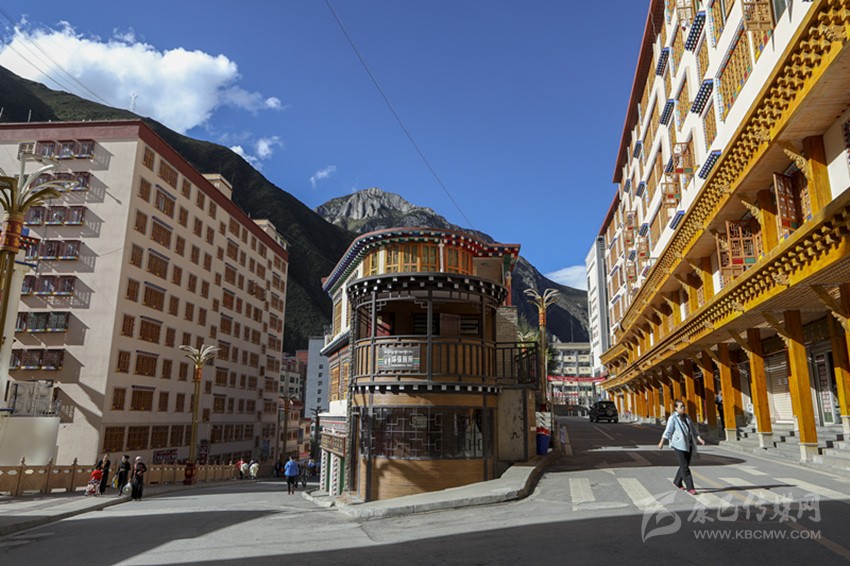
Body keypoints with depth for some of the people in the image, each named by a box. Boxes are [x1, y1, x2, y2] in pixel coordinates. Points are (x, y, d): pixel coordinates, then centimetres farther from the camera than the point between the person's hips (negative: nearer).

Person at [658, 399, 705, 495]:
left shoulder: (687, 417, 13)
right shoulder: (673, 418, -5)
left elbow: (693, 429, 12)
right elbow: (668, 431, -9)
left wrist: (699, 439, -2)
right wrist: (661, 442, -12)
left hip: (688, 444, 7)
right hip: (679, 445, -7)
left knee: (686, 465, 14)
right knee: (685, 467, -9)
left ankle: (677, 482, 32)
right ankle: (690, 488, -7)